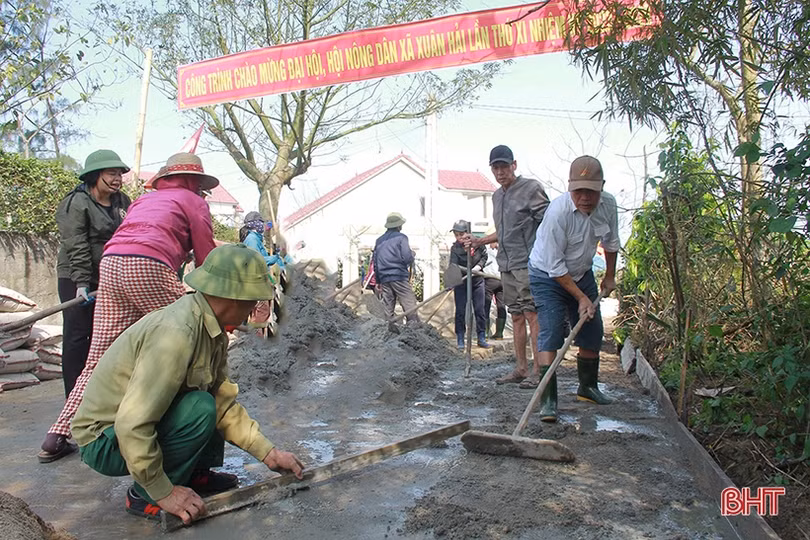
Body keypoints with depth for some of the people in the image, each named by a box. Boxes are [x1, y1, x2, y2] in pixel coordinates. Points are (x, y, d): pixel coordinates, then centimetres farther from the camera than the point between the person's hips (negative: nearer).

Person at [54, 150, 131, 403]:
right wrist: (82, 283, -22)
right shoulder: (75, 204, -8)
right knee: (77, 335, -4)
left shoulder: (122, 202, 10)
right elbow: (76, 246, -16)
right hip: (76, 280, -6)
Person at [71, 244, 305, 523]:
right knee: (200, 407, -28)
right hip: (103, 440, -9)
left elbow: (225, 404, 4)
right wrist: (164, 493, -24)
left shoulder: (211, 330, -2)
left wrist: (269, 453, 0)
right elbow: (132, 424, -33)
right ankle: (144, 496, -9)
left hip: (135, 425, 9)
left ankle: (196, 474, 9)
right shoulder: (177, 333, -31)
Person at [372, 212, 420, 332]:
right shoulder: (401, 237, -3)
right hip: (399, 277, -6)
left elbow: (375, 262, 17)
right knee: (409, 304, -7)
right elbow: (407, 258, -13)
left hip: (384, 278, 6)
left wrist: (378, 281, 22)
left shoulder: (379, 240, 17)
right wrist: (412, 256, 10)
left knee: (388, 308, 9)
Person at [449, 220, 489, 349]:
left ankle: (482, 338, 12)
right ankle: (460, 340, 7)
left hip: (477, 281, 1)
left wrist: (478, 266, -11)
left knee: (479, 310, 2)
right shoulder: (455, 248, -12)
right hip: (461, 283, -1)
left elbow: (484, 256, 8)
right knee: (460, 311, 0)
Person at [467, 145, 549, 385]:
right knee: (516, 317, 11)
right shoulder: (496, 196, 19)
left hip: (527, 264, -8)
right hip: (507, 266, 8)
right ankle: (520, 369, 17)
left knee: (532, 315, -8)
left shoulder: (531, 188, -6)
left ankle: (538, 370, -4)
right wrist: (480, 241, 21)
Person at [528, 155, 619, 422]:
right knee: (551, 334, -17)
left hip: (582, 274, 6)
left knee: (592, 334, 11)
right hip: (548, 277, -6)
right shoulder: (558, 211, -32)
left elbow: (611, 242, 8)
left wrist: (610, 276, 17)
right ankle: (548, 399, -13)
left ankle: (588, 388, 30)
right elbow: (555, 266, -26)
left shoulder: (608, 203, -13)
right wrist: (581, 298, -21)